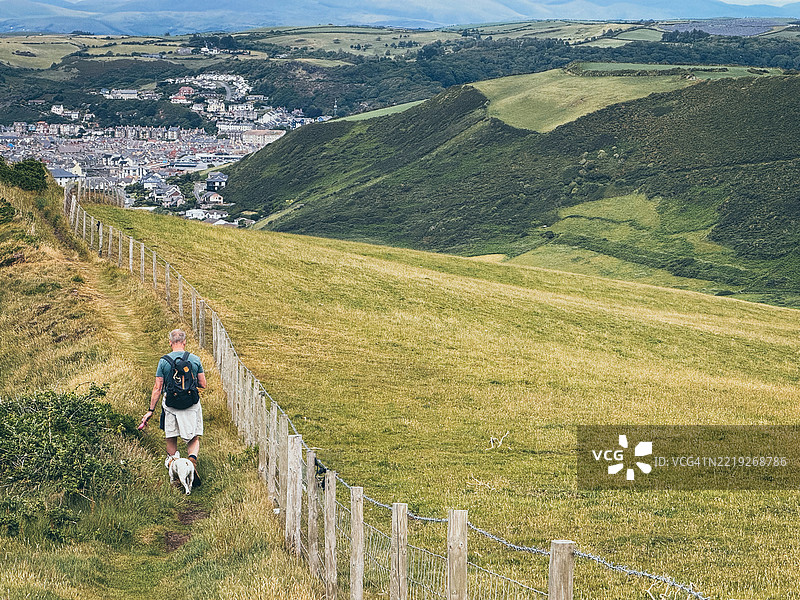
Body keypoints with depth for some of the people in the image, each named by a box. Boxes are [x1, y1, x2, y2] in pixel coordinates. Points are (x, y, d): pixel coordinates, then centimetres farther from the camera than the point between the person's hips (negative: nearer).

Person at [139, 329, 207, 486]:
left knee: (171, 440, 15)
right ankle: (192, 459, -22)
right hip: (191, 405, 0)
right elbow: (203, 385, 3)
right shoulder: (195, 359, -2)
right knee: (194, 439, 8)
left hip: (170, 405, 0)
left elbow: (157, 389, -3)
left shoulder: (164, 361, -4)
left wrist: (151, 410, 4)